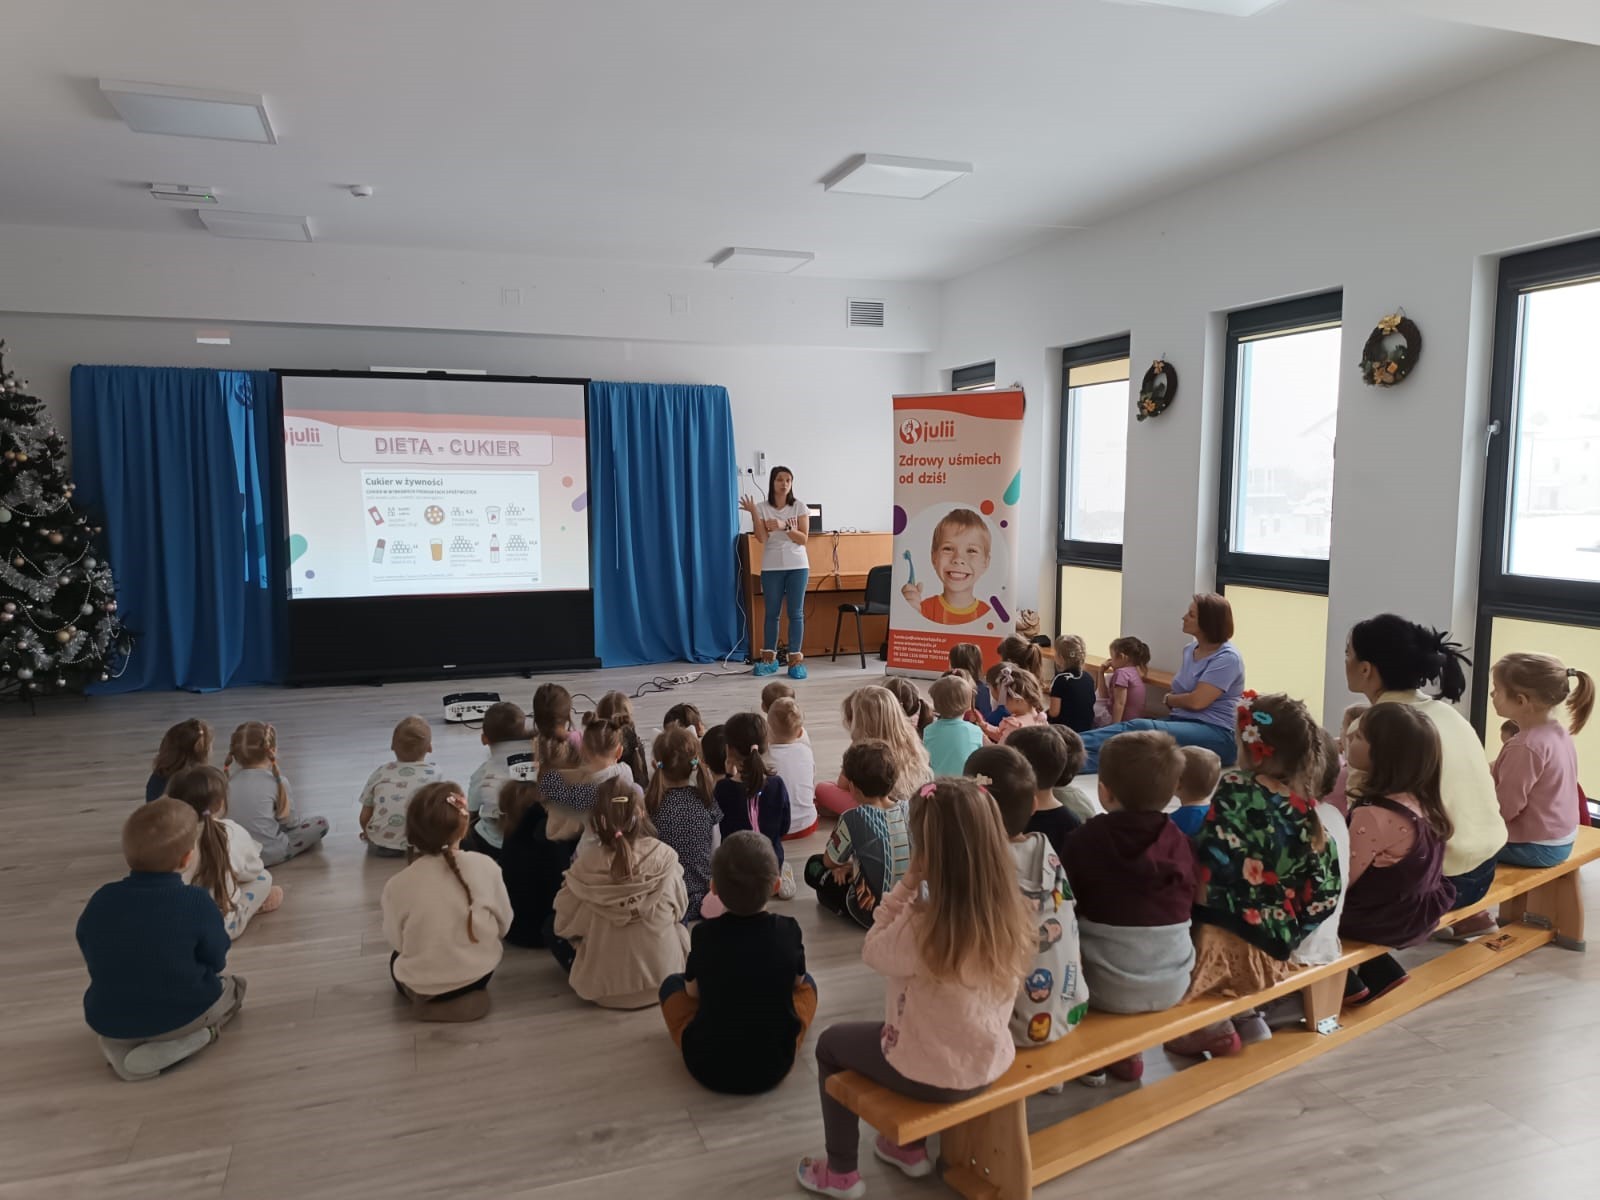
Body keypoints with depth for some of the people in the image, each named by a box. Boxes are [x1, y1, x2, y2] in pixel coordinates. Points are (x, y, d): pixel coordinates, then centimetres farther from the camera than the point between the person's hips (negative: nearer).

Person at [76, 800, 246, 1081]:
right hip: (182, 1016, -4)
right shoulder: (197, 902, -20)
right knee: (233, 986, 24)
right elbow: (217, 962, -7)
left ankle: (120, 1047, 10)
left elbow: (90, 961, 7)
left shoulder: (100, 901, -9)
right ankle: (179, 1042, 1)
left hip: (108, 1023, 5)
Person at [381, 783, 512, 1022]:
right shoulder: (485, 866, -18)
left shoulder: (398, 885, -20)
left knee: (396, 959, 32)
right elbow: (504, 924, -5)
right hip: (479, 974, 1)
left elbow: (396, 942, -6)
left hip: (420, 987, 0)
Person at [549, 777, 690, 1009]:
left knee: (551, 928, 21)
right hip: (663, 978, 2)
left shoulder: (587, 863, -16)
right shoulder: (664, 855, -14)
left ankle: (588, 979, 12)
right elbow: (679, 909, 1)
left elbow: (563, 923, -4)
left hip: (605, 988, -1)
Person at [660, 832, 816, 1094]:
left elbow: (692, 991, 4)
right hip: (774, 1067, 1)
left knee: (671, 983, 22)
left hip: (707, 1068, -1)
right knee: (807, 984, 23)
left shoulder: (703, 934, -13)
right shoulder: (788, 930, -12)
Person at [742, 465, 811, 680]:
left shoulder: (799, 507, 1)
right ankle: (769, 658, 14)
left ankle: (795, 659, 2)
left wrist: (784, 526, -19)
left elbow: (803, 538, -6)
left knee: (796, 613, -1)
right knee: (771, 612, 6)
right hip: (771, 567, 1)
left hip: (797, 566, 0)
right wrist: (753, 513, -16)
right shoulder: (762, 507, 2)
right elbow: (761, 538, -9)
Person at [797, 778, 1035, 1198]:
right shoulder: (1010, 912, -14)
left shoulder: (922, 926, -32)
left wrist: (907, 885, -16)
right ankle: (912, 1148, 44)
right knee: (894, 1025, 34)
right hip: (989, 1063, 6)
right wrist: (917, 888, -5)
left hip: (933, 1075, -6)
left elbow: (873, 951, -11)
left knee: (830, 1043, 21)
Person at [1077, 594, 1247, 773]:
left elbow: (1196, 701, -17)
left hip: (1216, 734, -8)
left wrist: (1167, 699, 2)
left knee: (1141, 729, -31)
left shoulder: (1227, 658, -10)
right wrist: (1172, 701, -3)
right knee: (1128, 729, -21)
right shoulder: (1190, 650, 15)